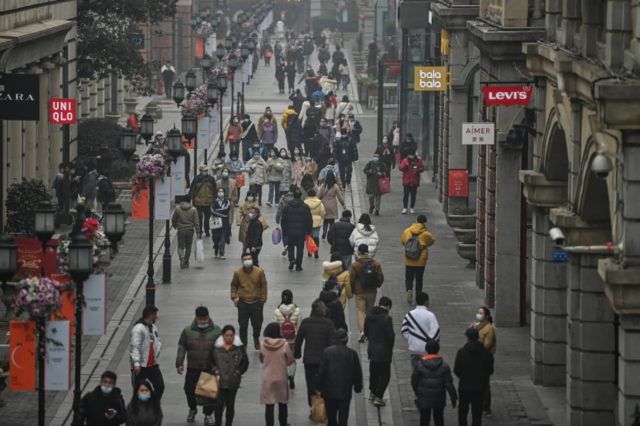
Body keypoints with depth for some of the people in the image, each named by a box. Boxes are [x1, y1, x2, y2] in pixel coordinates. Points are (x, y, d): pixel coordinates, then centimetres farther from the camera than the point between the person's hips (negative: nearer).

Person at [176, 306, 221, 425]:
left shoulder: (216, 331, -4)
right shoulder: (188, 331, -3)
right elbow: (181, 347, 1)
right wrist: (179, 363, -6)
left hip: (210, 368, -1)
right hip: (193, 367, 1)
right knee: (189, 388, 5)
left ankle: (208, 414, 18)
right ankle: (192, 409, 33)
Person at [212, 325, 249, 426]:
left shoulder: (239, 348, 3)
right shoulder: (217, 348, 5)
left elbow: (245, 363, 8)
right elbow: (211, 361, 14)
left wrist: (238, 372, -1)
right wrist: (215, 371, 0)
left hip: (233, 382, 0)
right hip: (220, 381, 0)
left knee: (230, 405, 8)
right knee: (219, 404, -9)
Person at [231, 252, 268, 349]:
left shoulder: (259, 272, -7)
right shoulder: (237, 273, -4)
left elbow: (263, 285, 2)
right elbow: (233, 285, 11)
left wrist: (263, 299, 0)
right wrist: (234, 297, 1)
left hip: (256, 302, 0)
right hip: (242, 303, 0)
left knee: (257, 324, 7)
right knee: (243, 326, 1)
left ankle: (256, 338, 40)